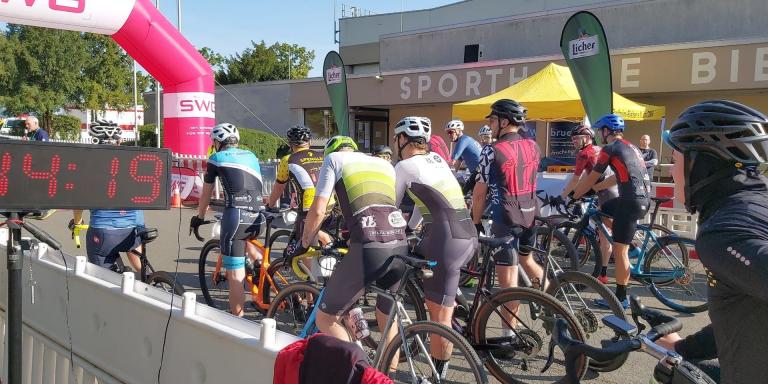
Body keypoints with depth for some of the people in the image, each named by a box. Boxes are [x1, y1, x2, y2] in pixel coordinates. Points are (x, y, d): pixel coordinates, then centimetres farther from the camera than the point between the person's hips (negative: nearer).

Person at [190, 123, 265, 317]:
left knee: (235, 276, 0)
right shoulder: (251, 156, 22)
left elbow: (206, 194, 19)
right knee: (245, 237, 40)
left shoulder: (217, 158, 9)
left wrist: (198, 218, 34)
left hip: (236, 216, -5)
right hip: (257, 218, 5)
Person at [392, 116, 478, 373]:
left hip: (447, 241, -8)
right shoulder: (437, 159, 20)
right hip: (468, 237, 8)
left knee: (440, 317, -1)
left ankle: (438, 374, 6)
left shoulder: (404, 166, -2)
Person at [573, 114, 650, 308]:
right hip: (643, 198, 10)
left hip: (630, 201, -10)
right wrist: (595, 188, 36)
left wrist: (573, 196, 10)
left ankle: (621, 298, 6)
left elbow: (591, 178, -1)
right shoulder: (631, 147, 21)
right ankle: (603, 269, 25)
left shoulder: (610, 149, -5)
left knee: (620, 250, -3)